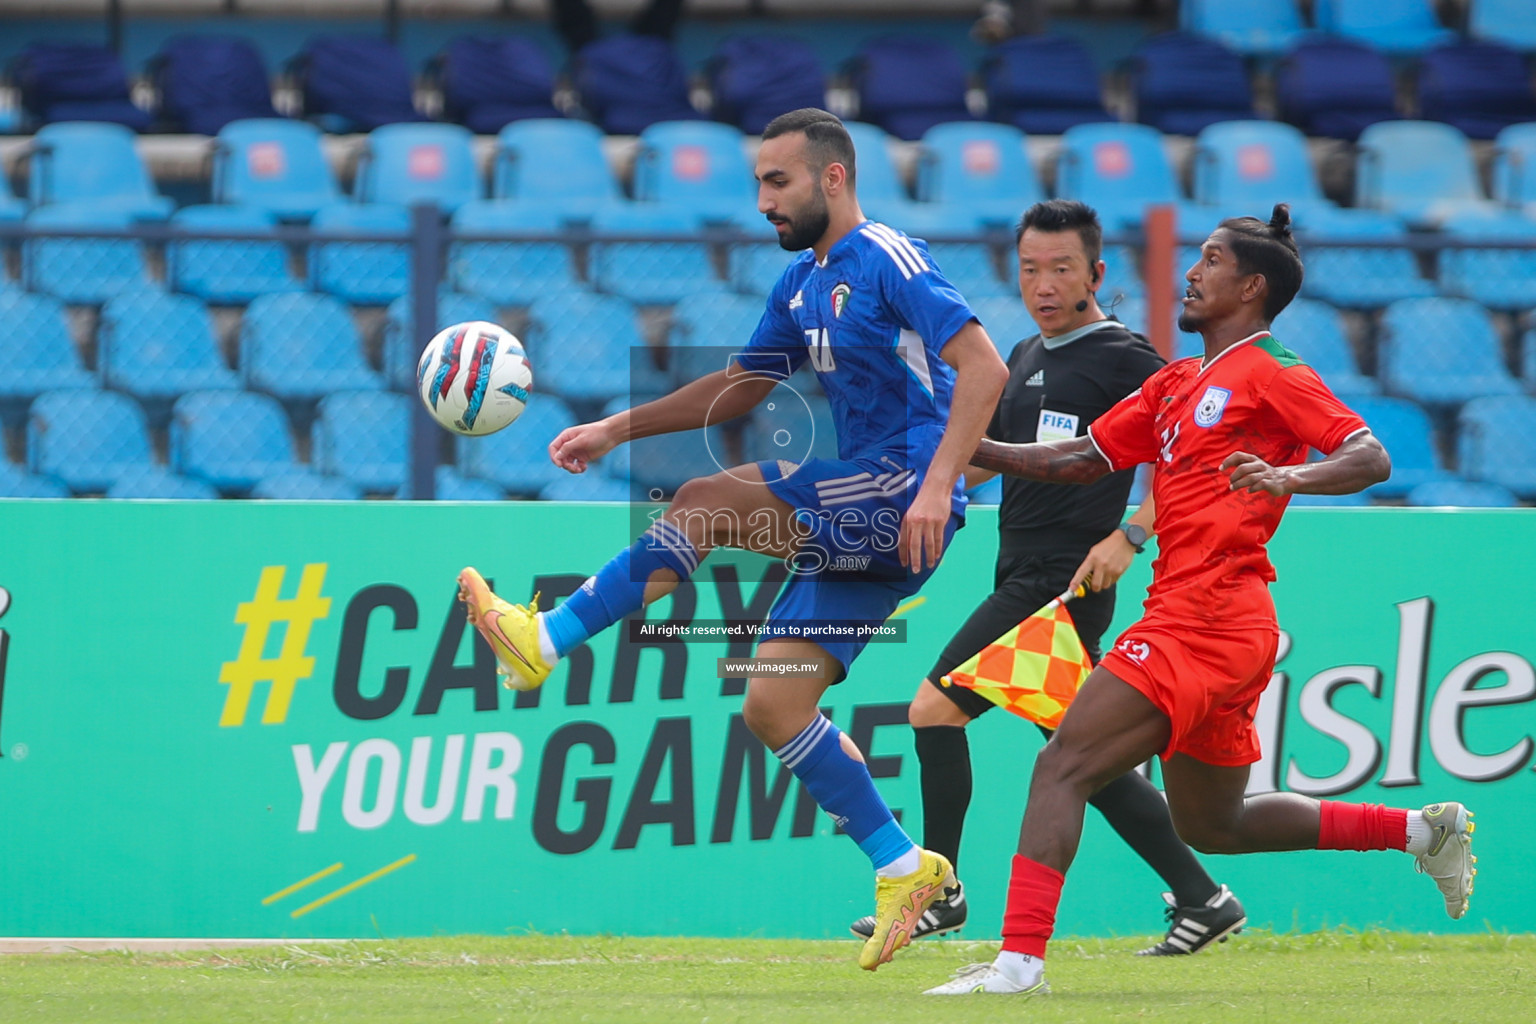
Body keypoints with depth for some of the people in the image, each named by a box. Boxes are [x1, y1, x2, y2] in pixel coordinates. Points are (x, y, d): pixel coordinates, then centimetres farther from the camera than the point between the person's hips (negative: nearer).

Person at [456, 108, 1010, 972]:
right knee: (772, 705, 2)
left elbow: (984, 368, -19)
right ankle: (905, 870, 7)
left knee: (707, 502, -20)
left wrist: (937, 485, -28)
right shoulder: (804, 282, 17)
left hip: (901, 497, -9)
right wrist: (619, 429, 20)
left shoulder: (889, 260, -10)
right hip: (859, 524, 9)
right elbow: (744, 387, 28)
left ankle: (546, 640, -14)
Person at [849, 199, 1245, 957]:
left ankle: (938, 892, -6)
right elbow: (977, 459, 29)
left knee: (936, 707, -11)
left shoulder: (1123, 360, -7)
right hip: (1024, 586, 9)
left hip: (1064, 585, -9)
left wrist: (1130, 536, -21)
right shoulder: (1026, 361, 19)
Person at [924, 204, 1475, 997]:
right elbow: (1082, 458, 21)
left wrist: (1290, 477, -32)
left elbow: (1372, 459, -14)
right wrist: (969, 449, 10)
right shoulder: (1175, 385, 21)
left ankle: (1018, 963, -22)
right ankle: (1420, 829, 25)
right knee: (1213, 827, 19)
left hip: (1205, 620, -10)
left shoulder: (1270, 374, -5)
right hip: (1211, 627, 10)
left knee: (1062, 769, -15)